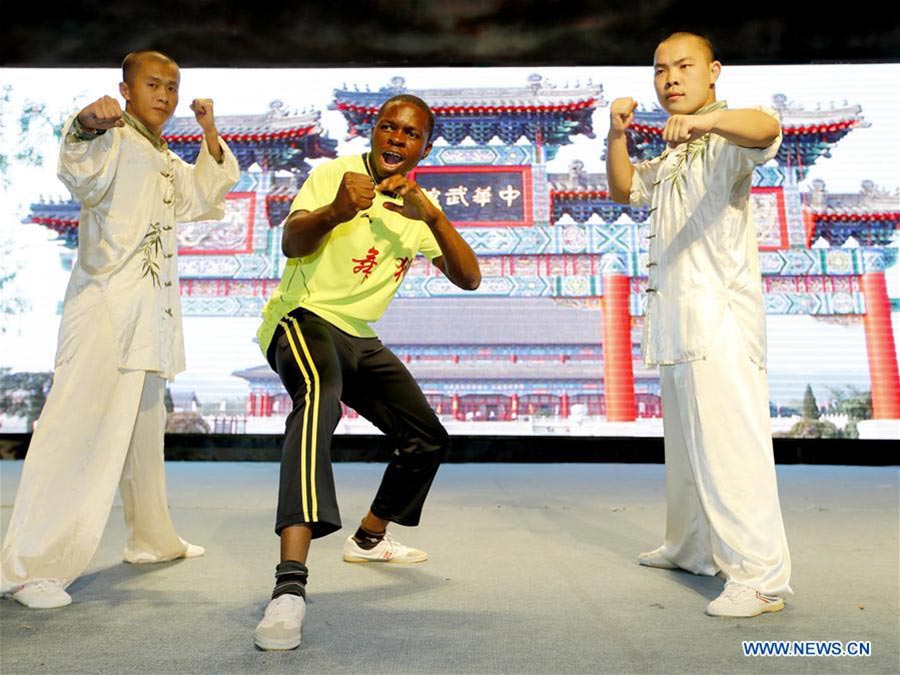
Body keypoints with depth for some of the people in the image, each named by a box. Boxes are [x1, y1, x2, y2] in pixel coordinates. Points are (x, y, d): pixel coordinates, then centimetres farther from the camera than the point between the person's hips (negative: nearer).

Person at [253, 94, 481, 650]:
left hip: (359, 337, 7)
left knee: (428, 438, 10)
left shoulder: (417, 208, 8)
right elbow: (291, 244, -23)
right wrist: (335, 211, -44)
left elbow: (469, 279, -5)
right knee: (320, 397, -40)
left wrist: (432, 215, -20)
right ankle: (290, 586, -45)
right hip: (305, 318, -7)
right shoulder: (335, 173, -7)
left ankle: (369, 539, 33)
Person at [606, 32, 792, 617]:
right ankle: (691, 549, 30)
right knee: (686, 444, 16)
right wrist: (618, 136, 12)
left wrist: (705, 119, -47)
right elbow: (624, 190, 27)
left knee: (729, 446, -11)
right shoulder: (670, 155, 23)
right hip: (678, 322, 9)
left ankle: (761, 579, -1)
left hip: (720, 318, -9)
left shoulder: (724, 140, -4)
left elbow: (767, 129, -26)